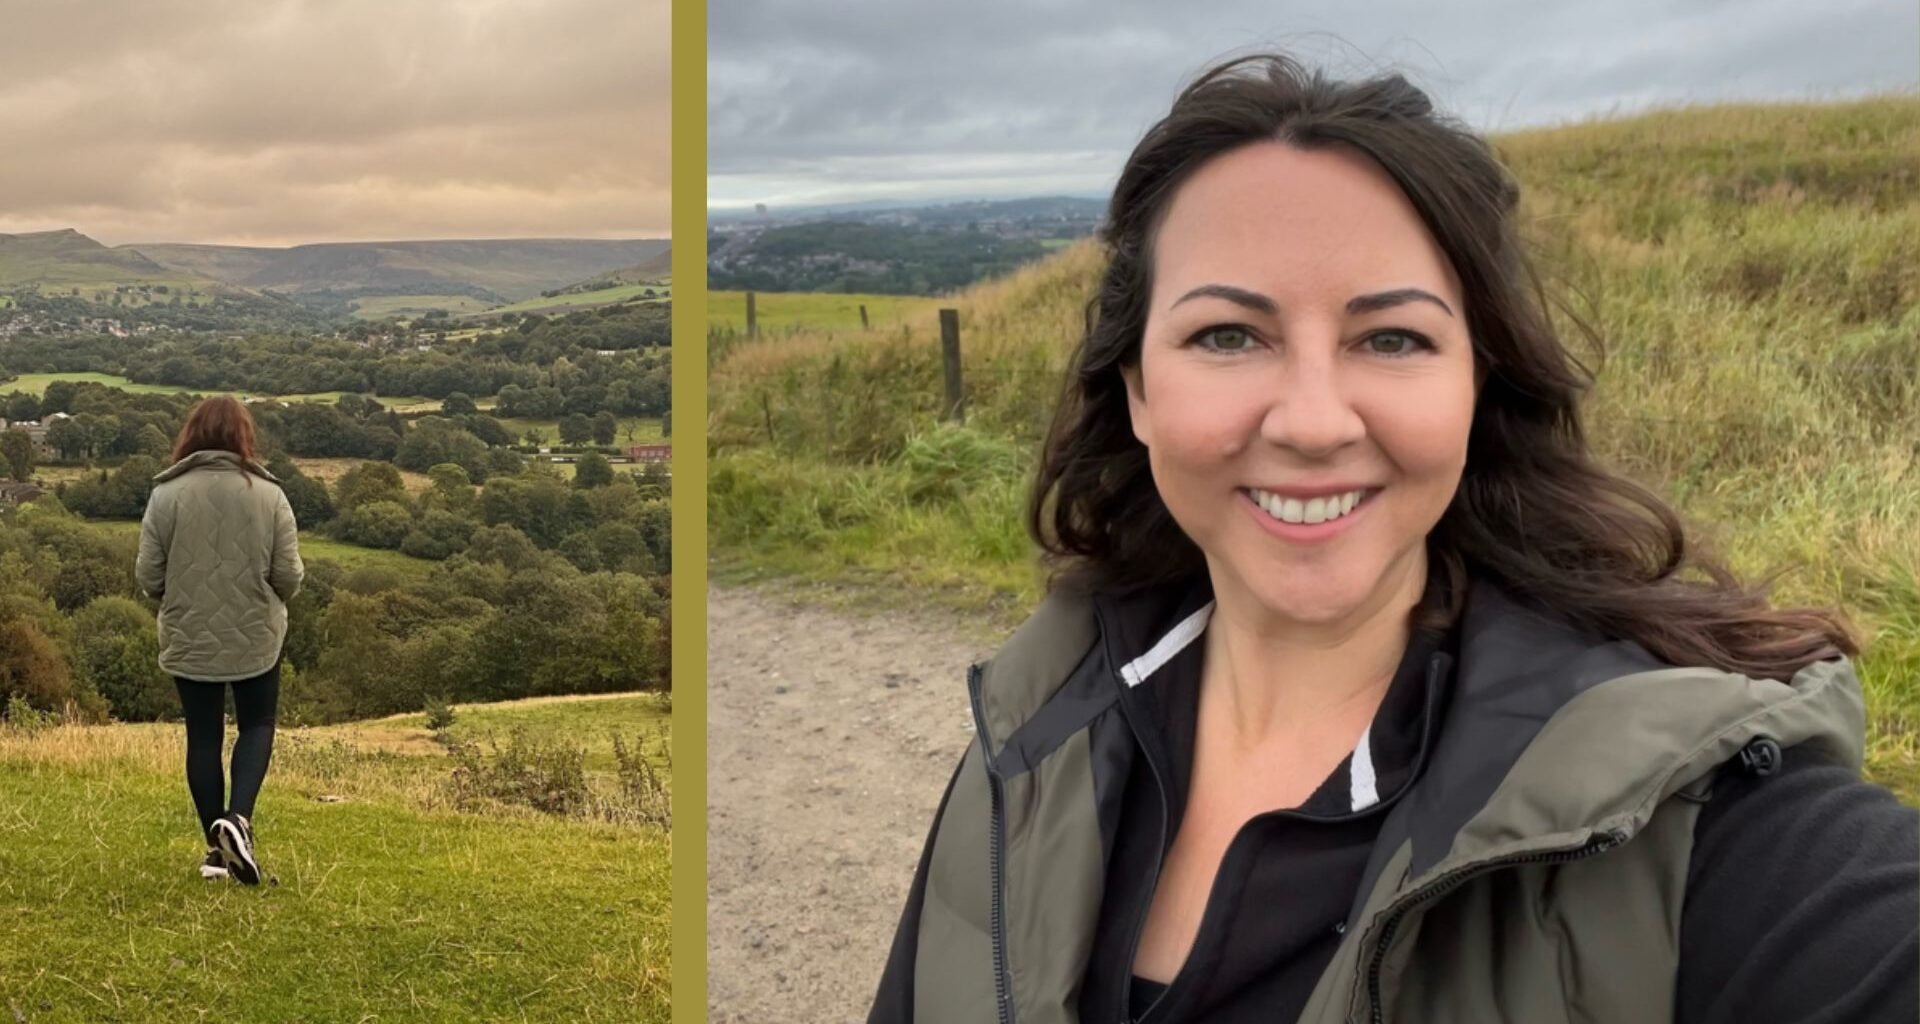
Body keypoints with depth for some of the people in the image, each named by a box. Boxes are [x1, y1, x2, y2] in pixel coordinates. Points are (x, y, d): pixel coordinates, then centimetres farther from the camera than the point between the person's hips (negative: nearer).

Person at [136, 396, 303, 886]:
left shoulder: (167, 495, -10)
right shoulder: (269, 495, -10)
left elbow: (148, 577, -7)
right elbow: (289, 577, -8)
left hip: (189, 640, 1)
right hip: (255, 638, -1)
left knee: (203, 736, 13)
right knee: (257, 726, 17)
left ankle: (217, 849, 19)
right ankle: (238, 817, -6)